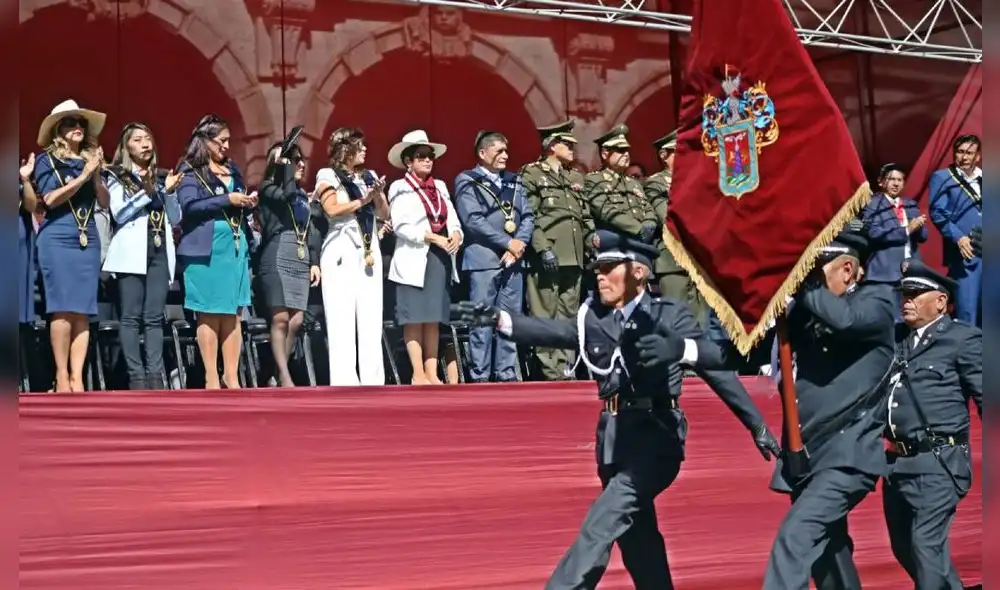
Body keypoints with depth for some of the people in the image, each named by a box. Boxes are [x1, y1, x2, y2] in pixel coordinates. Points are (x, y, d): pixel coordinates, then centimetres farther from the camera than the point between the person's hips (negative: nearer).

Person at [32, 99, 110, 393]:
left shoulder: (90, 160, 14)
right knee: (63, 307, -10)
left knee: (83, 310, -2)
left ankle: (77, 377, -3)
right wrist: (83, 175, -12)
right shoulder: (46, 159, 3)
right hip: (57, 238, -4)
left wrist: (97, 175, -7)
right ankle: (61, 376, -6)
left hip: (88, 239, 4)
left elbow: (104, 203, 9)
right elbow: (50, 199, -8)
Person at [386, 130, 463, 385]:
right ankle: (418, 375, -2)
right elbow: (401, 226, -11)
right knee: (415, 318, -4)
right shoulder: (400, 188, 0)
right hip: (415, 259, -5)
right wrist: (433, 238, -17)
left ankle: (432, 374, 7)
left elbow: (453, 220, 11)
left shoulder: (440, 186, 18)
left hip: (441, 258, 6)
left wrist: (456, 235, -11)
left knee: (434, 319, 5)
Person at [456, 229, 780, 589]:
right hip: (615, 440, 6)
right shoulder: (593, 318, 9)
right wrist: (500, 319, -22)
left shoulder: (669, 316, -4)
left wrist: (757, 426, -5)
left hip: (656, 436, -6)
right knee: (637, 538, 14)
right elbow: (551, 332, -6)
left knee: (600, 526, -17)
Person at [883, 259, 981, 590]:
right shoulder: (896, 337, 13)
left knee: (926, 545, -12)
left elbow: (985, 397, -6)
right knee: (904, 547, 15)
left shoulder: (963, 338, -3)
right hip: (897, 462, 7)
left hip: (937, 463, -7)